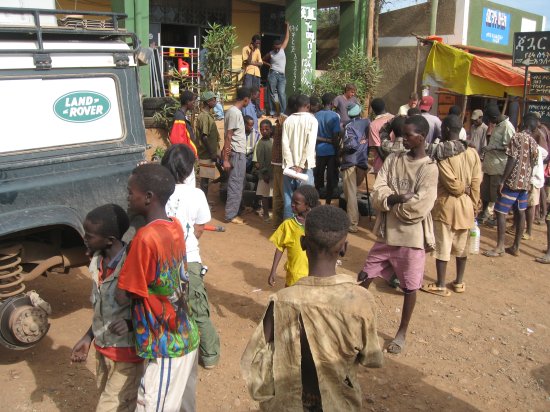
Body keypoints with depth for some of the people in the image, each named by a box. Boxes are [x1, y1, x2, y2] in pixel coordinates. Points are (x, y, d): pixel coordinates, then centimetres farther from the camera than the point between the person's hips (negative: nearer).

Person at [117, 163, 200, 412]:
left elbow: (122, 295, -16)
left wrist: (123, 251, -4)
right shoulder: (175, 226, 0)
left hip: (165, 347, -8)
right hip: (186, 337, 8)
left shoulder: (145, 238, -25)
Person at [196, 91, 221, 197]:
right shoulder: (204, 116, -16)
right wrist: (213, 154, -18)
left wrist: (214, 153, 17)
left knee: (206, 179, 14)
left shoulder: (208, 115, 14)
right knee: (205, 180, -2)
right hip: (207, 154, -9)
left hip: (210, 153, 9)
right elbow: (204, 137, -21)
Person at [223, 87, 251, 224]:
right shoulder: (234, 113, -16)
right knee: (236, 184, -5)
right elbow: (228, 137, -20)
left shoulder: (234, 111, 14)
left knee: (238, 183, 16)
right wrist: (226, 159, -21)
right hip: (237, 154, -10)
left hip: (239, 153, 10)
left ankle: (234, 210, 25)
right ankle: (231, 215, 0)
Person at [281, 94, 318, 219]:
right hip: (305, 166, -3)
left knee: (288, 197, 8)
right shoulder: (312, 120, -3)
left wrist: (291, 165, -6)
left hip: (289, 165, 3)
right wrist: (301, 166, -12)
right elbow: (310, 145, -12)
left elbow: (285, 144, -3)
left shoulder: (288, 120, 4)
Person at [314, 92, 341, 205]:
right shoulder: (334, 116, -9)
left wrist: (322, 139, 6)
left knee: (317, 178, 12)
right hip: (331, 151, -4)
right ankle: (328, 202, 9)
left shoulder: (316, 116, 3)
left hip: (319, 151, 4)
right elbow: (335, 137, -12)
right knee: (331, 179, 5)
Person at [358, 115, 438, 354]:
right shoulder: (392, 160, 3)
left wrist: (390, 202, -9)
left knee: (409, 287, 10)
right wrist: (399, 198, -21)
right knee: (365, 277, 11)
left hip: (412, 237, -4)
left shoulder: (429, 168, -11)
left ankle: (402, 333, 28)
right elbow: (377, 195, -5)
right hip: (386, 233, 5)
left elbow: (419, 208, -20)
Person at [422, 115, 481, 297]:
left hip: (446, 204, -6)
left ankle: (441, 286, 8)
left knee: (442, 246, 2)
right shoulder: (472, 152, 4)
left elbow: (450, 181, -18)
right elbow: (476, 183, 3)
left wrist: (461, 189, 1)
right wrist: (474, 205, 9)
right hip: (466, 205, 6)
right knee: (461, 246, 15)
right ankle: (459, 282, 25)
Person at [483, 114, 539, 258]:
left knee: (500, 212, -4)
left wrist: (502, 180, -15)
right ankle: (516, 247, 17)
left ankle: (499, 247, -3)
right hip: (525, 182, 8)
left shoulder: (517, 137, -10)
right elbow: (532, 166, 15)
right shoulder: (534, 144, 12)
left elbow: (512, 160, -17)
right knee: (520, 213, 11)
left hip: (513, 181, -8)